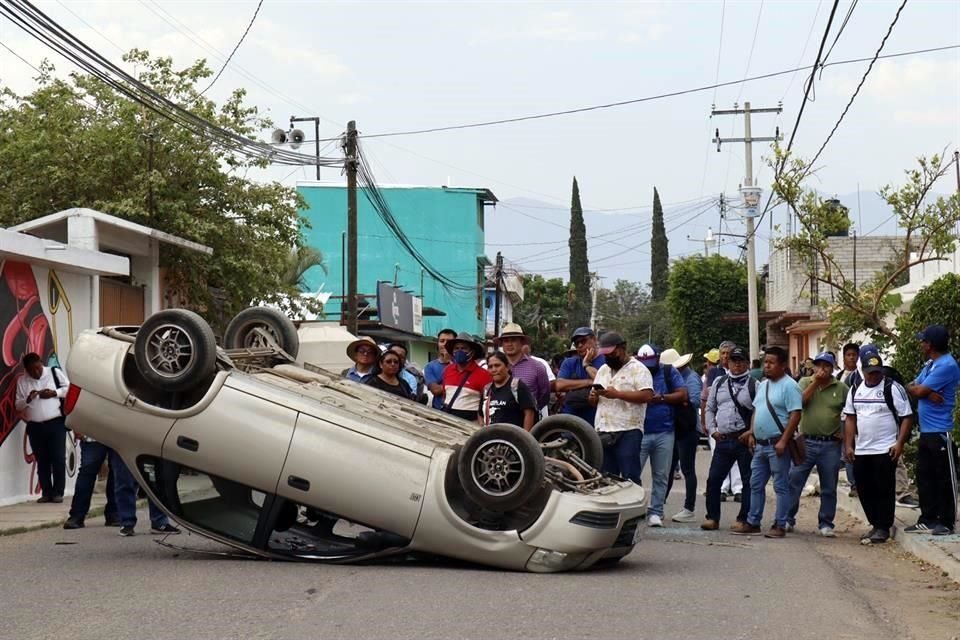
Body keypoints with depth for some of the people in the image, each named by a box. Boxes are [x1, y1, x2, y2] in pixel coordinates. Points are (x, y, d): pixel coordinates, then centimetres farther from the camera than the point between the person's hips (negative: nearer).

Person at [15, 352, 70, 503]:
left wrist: (54, 393, -12)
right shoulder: (22, 381, 7)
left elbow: (70, 388, 3)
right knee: (42, 461, 5)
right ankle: (46, 493, 10)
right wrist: (27, 399, -11)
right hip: (34, 426, 2)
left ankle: (58, 492, 1)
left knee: (58, 459, -5)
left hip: (56, 423, -2)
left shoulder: (55, 372, 2)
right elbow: (18, 405, 10)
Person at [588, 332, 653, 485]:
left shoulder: (638, 369, -2)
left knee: (630, 479, -7)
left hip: (628, 432, -7)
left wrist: (617, 394, -19)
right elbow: (593, 401, 24)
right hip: (603, 432, 7)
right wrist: (593, 397, -1)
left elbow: (647, 395, -16)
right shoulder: (602, 370, 20)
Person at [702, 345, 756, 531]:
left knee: (748, 481, 2)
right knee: (713, 479, 3)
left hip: (744, 439, -4)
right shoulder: (719, 383, 13)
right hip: (723, 439, 4)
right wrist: (712, 430, 6)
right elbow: (710, 408, 18)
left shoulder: (754, 385, -2)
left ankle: (743, 519, 11)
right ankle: (712, 518, 11)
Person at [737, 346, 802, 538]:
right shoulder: (762, 385, 15)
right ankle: (752, 522, 19)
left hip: (777, 444, -8)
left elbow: (795, 415, -17)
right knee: (756, 484, 12)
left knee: (781, 486, -1)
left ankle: (780, 525, 3)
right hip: (760, 444, 8)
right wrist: (752, 434, 12)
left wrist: (783, 441, -21)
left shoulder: (789, 386, -12)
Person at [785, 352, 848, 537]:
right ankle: (787, 519, 10)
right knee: (793, 482, 0)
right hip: (806, 442, 0)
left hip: (831, 445, 0)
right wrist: (815, 382, -13)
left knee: (829, 488, 7)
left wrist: (846, 432, -2)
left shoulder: (841, 388, 2)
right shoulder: (805, 382, 4)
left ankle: (825, 523, 17)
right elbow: (799, 401, -13)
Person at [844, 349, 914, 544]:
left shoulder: (893, 388, -7)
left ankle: (883, 528, 5)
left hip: (885, 451, -6)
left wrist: (899, 443, -16)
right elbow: (850, 418, 14)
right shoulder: (855, 389, 10)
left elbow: (906, 417, -8)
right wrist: (848, 445, 7)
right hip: (861, 451, 6)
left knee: (884, 490, -2)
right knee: (865, 491, 9)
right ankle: (875, 525, 21)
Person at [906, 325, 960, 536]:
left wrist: (915, 387, 4)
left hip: (940, 433, -9)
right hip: (926, 431, 10)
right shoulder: (930, 364, 15)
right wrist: (928, 392, -11)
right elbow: (915, 388, 9)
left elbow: (918, 391, -18)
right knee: (924, 477, 12)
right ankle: (928, 520, 19)